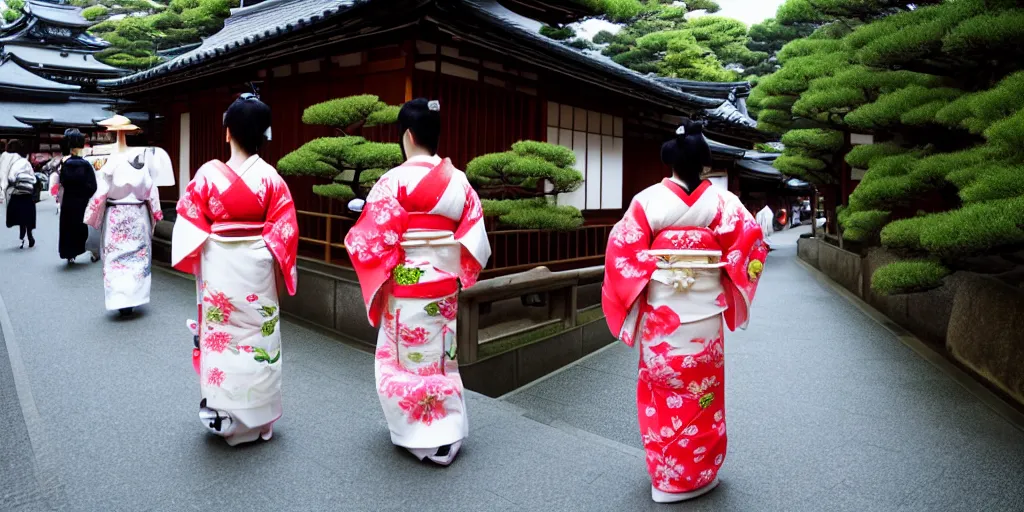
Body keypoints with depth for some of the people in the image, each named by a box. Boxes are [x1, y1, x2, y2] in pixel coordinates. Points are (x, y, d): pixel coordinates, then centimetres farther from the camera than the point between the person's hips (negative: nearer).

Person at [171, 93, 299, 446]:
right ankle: (258, 419, 23)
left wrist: (197, 265, 11)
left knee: (221, 338, 12)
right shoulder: (271, 177, -9)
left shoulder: (209, 173, -9)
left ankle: (223, 416, 23)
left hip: (219, 268, 0)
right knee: (258, 339, 11)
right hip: (257, 268, 1)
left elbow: (191, 228, -4)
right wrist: (281, 274, 4)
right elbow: (283, 233, -7)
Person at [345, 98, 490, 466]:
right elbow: (475, 240, 3)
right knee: (441, 357, 17)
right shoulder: (458, 180, 1)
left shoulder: (396, 180, -15)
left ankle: (420, 437, 22)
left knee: (406, 360, 11)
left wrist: (361, 226, 6)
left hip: (406, 288, -5)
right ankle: (446, 432, 28)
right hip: (444, 286, 5)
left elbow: (372, 239, -15)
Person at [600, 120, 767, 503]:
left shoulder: (648, 200, -8)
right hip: (704, 311, 1)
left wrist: (635, 292, 3)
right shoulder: (721, 201, -4)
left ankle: (664, 474, 25)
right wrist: (727, 286, 6)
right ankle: (695, 475, 26)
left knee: (662, 389, 13)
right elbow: (749, 245, -8)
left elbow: (623, 252, -10)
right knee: (700, 390, 13)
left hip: (660, 310, 0)